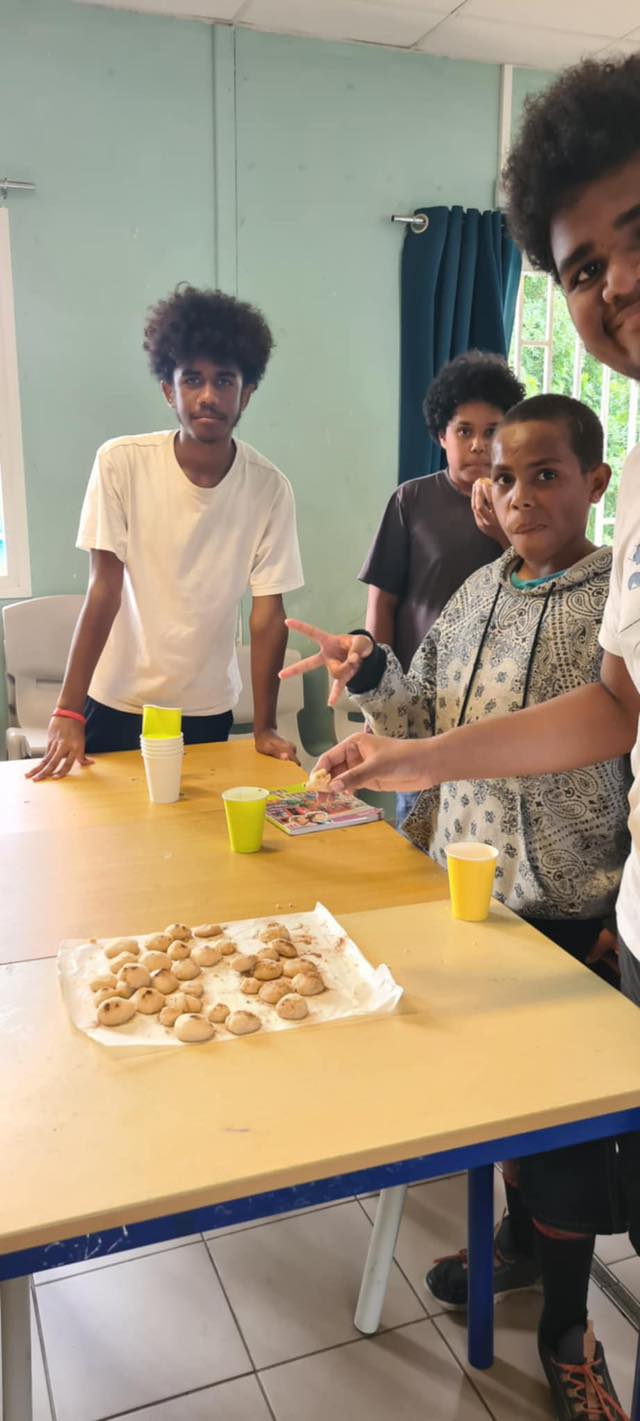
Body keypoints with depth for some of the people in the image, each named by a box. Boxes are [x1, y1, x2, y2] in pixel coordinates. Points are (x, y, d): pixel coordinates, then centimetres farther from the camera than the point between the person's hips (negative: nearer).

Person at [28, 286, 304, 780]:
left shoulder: (269, 488, -11)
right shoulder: (120, 463, -14)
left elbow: (268, 613, -8)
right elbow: (104, 591, -13)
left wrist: (264, 726, -9)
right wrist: (68, 711, -16)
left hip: (208, 711, 1)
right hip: (116, 702, -1)